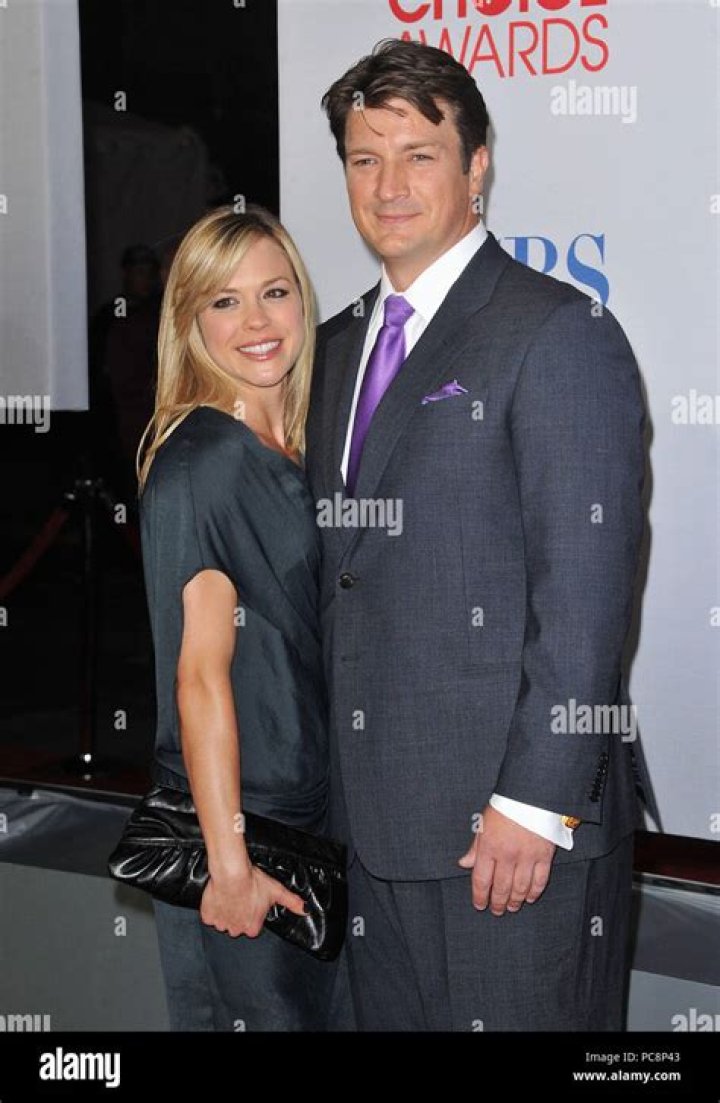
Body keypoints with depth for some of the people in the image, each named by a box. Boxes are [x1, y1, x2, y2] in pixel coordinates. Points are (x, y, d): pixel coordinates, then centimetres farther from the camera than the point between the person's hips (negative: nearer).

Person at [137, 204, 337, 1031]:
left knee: (309, 1006, 20)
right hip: (234, 818, -8)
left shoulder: (286, 458, 7)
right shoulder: (200, 461, -17)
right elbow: (200, 675, -20)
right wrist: (231, 863, -20)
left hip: (306, 809, 8)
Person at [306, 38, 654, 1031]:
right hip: (378, 813, 7)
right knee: (391, 1014, 17)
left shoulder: (560, 334, -10)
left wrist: (534, 802, -18)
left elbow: (585, 596, -15)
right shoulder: (342, 343, 14)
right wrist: (335, 782, 11)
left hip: (514, 816, -7)